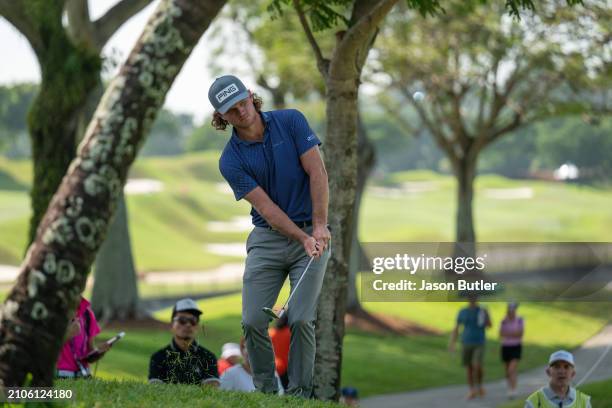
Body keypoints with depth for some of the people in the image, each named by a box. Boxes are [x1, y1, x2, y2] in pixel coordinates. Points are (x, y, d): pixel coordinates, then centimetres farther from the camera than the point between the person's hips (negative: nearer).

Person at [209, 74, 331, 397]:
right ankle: (265, 389, 8)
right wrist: (302, 238, -21)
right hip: (268, 238, 1)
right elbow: (265, 207, -10)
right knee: (253, 321, -9)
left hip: (313, 232, -1)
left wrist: (320, 226, -17)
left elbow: (317, 172, -8)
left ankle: (300, 392, 0)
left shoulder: (290, 121, -4)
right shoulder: (231, 161, -5)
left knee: (301, 320, -12)